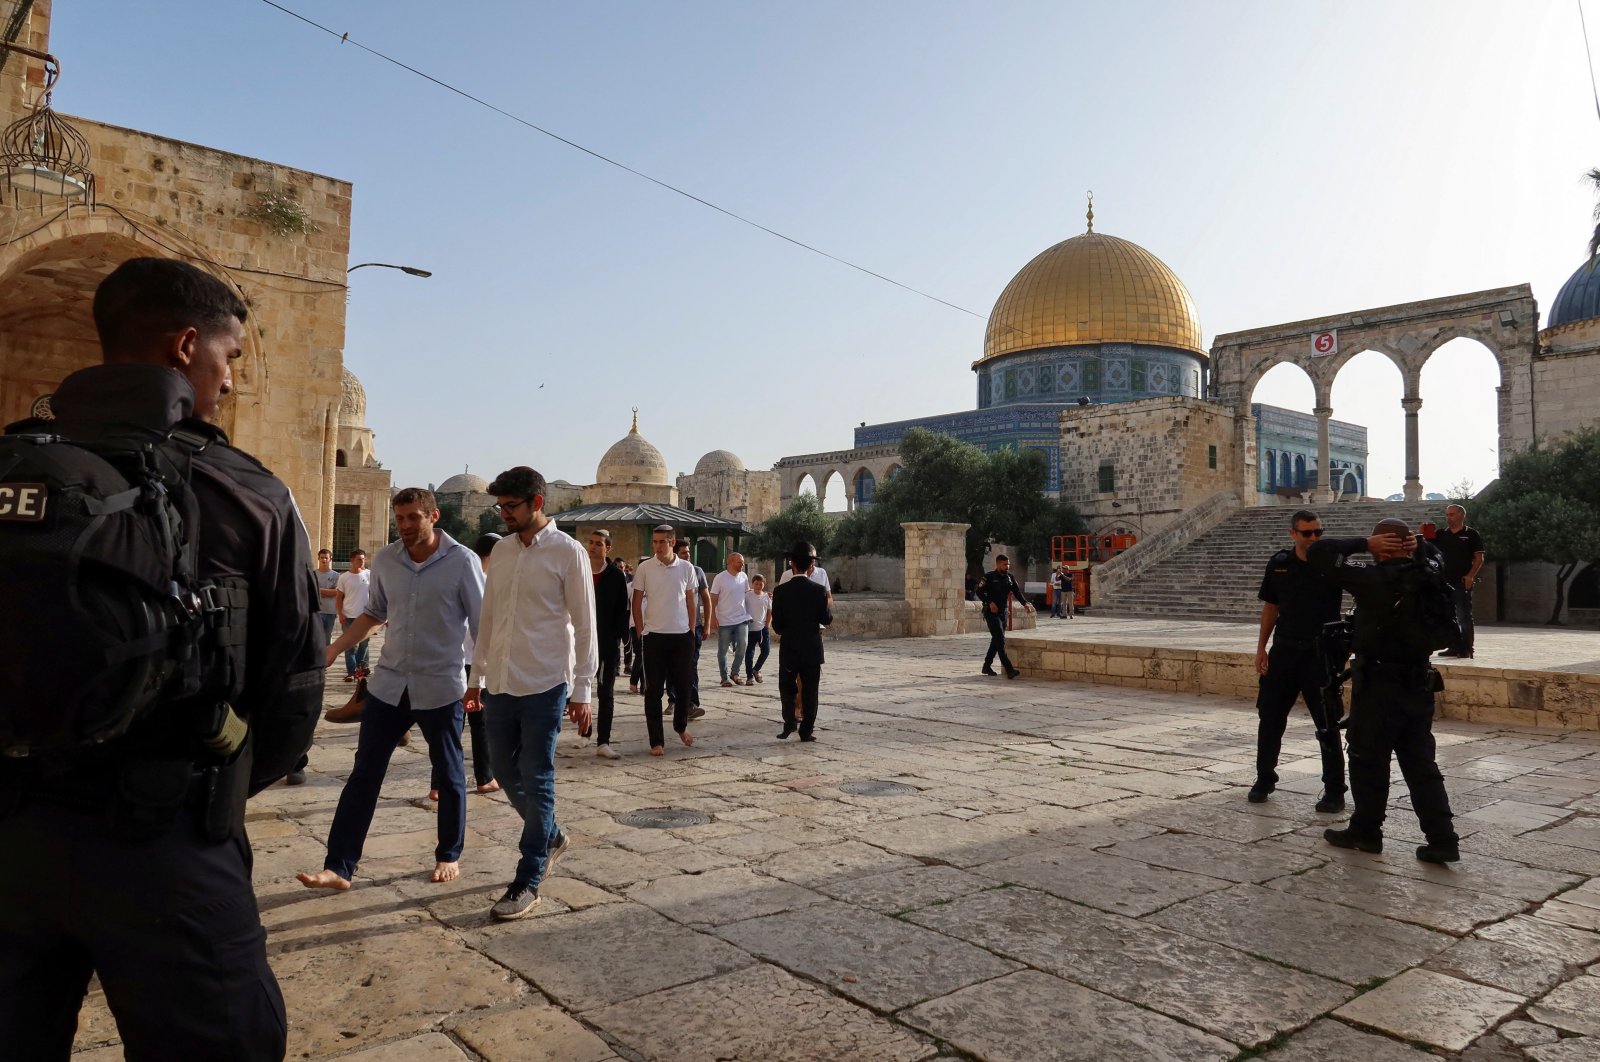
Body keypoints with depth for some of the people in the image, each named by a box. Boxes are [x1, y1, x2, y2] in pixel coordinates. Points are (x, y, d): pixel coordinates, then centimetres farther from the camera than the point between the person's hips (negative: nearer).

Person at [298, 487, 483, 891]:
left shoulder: (462, 561, -12)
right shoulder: (385, 559, 2)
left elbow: (481, 626, -8)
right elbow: (374, 612, 16)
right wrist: (335, 648, 6)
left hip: (441, 686, -4)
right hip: (388, 683, 4)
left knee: (448, 775, 11)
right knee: (364, 774, 4)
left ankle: (449, 856, 29)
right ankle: (338, 868, 11)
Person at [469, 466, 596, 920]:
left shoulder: (567, 552, -9)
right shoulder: (501, 550, 9)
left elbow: (585, 625, -8)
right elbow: (488, 617, 15)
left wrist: (582, 690, -8)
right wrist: (478, 675, 14)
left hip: (544, 686, -6)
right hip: (500, 684, 6)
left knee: (537, 782, 1)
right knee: (507, 773, 15)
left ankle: (528, 882, 11)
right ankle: (550, 837, 39)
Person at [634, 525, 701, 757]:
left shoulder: (686, 568, 2)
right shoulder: (644, 568, -2)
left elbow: (690, 602, 9)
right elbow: (636, 603, 4)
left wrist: (692, 632, 5)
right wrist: (641, 631, 1)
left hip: (682, 635, 1)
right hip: (654, 636, -1)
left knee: (683, 685, 10)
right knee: (653, 690, 1)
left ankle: (681, 726, 35)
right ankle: (656, 741, 8)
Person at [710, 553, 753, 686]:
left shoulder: (744, 577, 4)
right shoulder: (720, 578, -9)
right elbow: (713, 599, -7)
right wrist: (713, 618, -11)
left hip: (742, 619, 3)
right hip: (724, 621, -3)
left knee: (742, 646, -6)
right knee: (723, 650, 6)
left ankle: (735, 673, 13)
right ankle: (724, 678, 18)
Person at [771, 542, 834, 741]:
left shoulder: (781, 591, -8)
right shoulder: (819, 590, -8)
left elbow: (776, 624, -6)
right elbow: (827, 619, -5)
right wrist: (830, 606, 14)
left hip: (789, 648, 0)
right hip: (813, 648, 0)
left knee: (787, 687, 14)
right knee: (810, 690, 9)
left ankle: (790, 721, -2)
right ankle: (807, 730, 9)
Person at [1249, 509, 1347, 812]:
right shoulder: (1279, 563, 3)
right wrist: (1261, 647, 7)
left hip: (1320, 651, -3)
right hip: (1284, 649, 4)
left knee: (1327, 722, 0)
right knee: (1269, 715, 9)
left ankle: (1335, 790, 12)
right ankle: (1264, 778, 24)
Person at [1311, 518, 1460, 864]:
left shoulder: (1374, 580, -17)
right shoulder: (1428, 576, 1)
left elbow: (1318, 551, -16)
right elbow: (1434, 554, 25)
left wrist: (1364, 544, -10)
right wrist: (1417, 545, 5)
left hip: (1379, 686, -6)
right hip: (1419, 684, 6)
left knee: (1368, 762, 8)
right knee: (1420, 764, 12)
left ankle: (1366, 832, 19)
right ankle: (1442, 839, 10)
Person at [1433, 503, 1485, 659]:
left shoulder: (1471, 534, 0)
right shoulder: (1440, 535, 12)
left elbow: (1479, 558, -3)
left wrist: (1471, 575, -15)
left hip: (1463, 582, -5)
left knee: (1464, 616, -3)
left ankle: (1466, 649, 0)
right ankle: (1454, 647, 15)